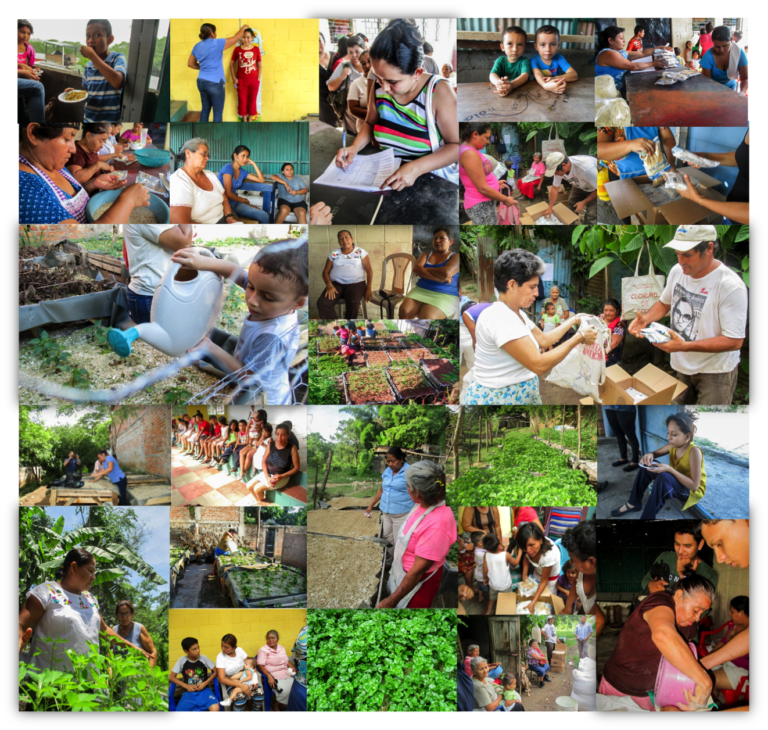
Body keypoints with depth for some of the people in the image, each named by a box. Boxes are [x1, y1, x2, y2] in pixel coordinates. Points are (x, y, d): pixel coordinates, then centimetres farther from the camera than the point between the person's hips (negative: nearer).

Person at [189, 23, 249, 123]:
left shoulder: (197, 46, 7)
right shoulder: (217, 43, -13)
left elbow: (190, 63, 17)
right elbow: (236, 37, -5)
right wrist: (243, 28, 13)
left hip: (201, 82, 7)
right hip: (214, 83, -7)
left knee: (205, 109, 14)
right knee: (218, 112, 2)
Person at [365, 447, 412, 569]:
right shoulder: (387, 471, 9)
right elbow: (381, 490, 19)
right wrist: (370, 506, 18)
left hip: (401, 514, -7)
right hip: (386, 512, 7)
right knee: (386, 540, 14)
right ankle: (387, 564, 27)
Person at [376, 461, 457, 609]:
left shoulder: (437, 525, -38)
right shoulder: (425, 503, -12)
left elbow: (418, 571, -31)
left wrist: (392, 600, -24)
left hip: (420, 582, -8)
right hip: (404, 571, 8)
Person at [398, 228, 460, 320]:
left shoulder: (455, 257, 4)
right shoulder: (426, 255, 18)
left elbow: (446, 272, -16)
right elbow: (416, 269, -2)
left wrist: (425, 270, -1)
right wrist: (439, 279, -15)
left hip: (444, 296, -5)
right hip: (420, 290, 5)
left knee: (426, 317, -34)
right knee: (404, 310, -26)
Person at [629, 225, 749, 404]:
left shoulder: (731, 286, -26)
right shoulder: (677, 271, -3)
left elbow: (734, 341, -26)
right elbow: (665, 303, 17)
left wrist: (685, 346, -34)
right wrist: (645, 319, -6)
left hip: (715, 371, -6)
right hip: (682, 364, 6)